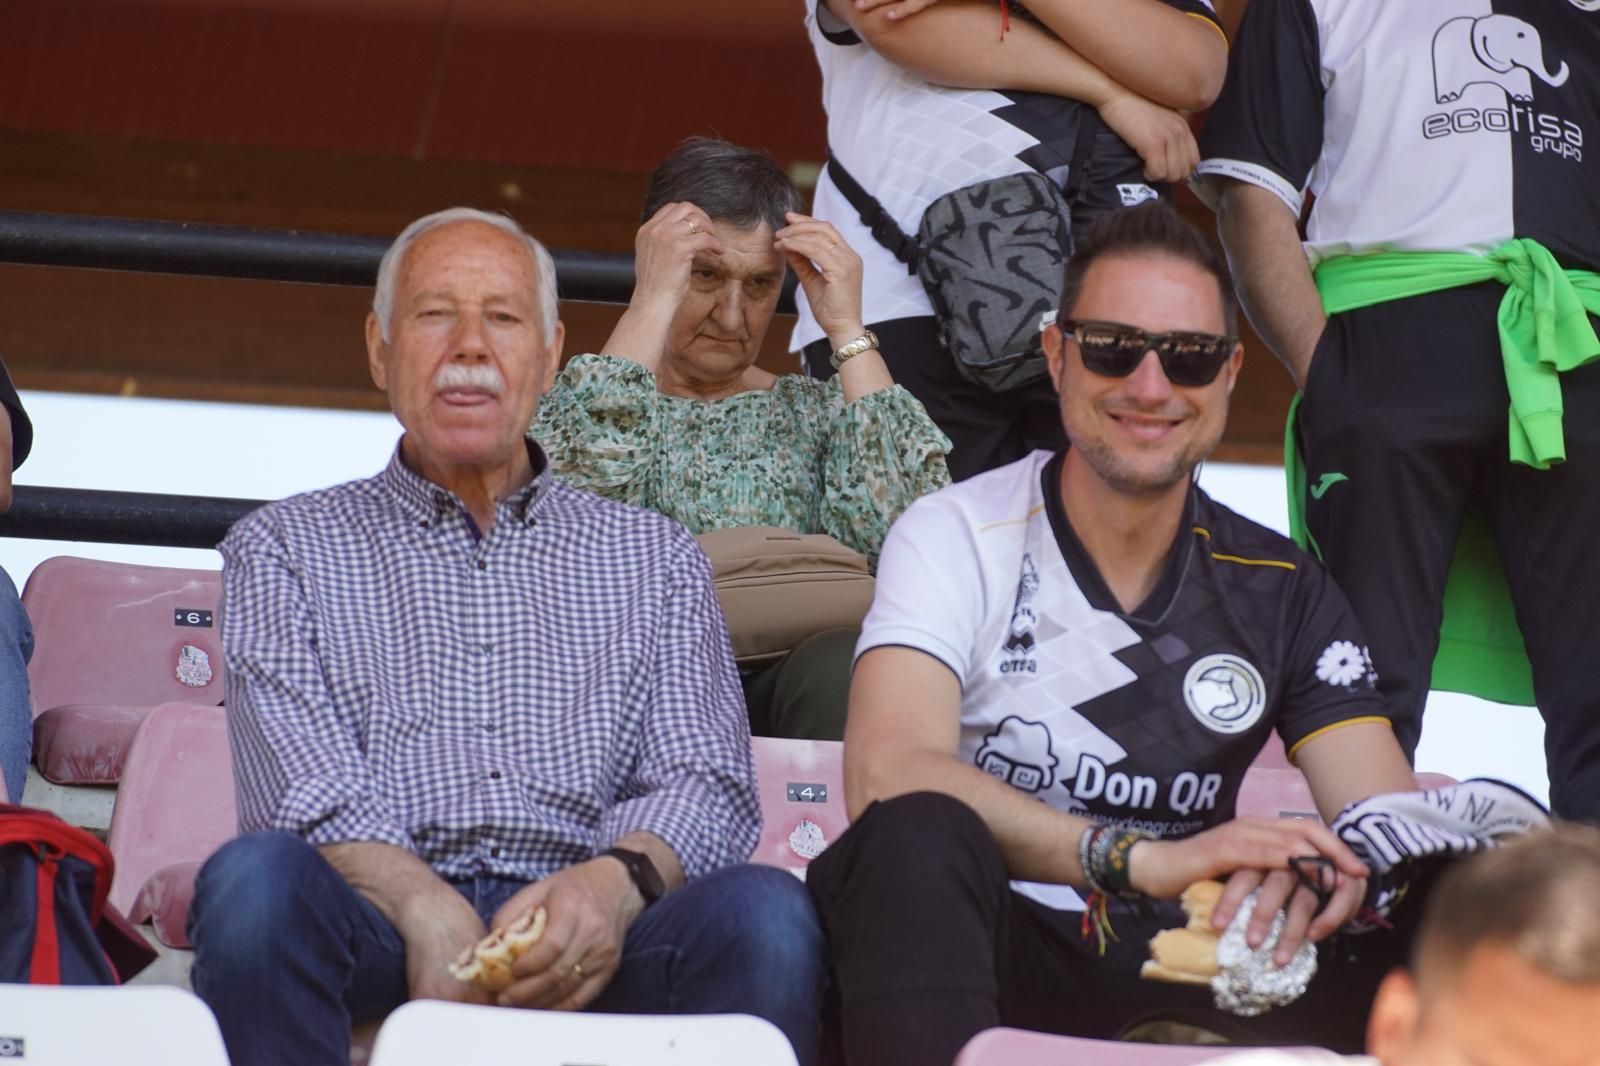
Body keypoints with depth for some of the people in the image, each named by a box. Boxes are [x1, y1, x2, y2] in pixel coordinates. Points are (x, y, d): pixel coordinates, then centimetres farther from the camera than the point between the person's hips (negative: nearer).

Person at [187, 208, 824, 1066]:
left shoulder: (654, 558, 24)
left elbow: (708, 782, 10)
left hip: (576, 956, 1)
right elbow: (305, 789, 2)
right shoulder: (286, 547, 18)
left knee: (764, 912, -31)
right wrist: (430, 911, -21)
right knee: (254, 878, -36)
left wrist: (618, 879, -16)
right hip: (382, 934, -1)